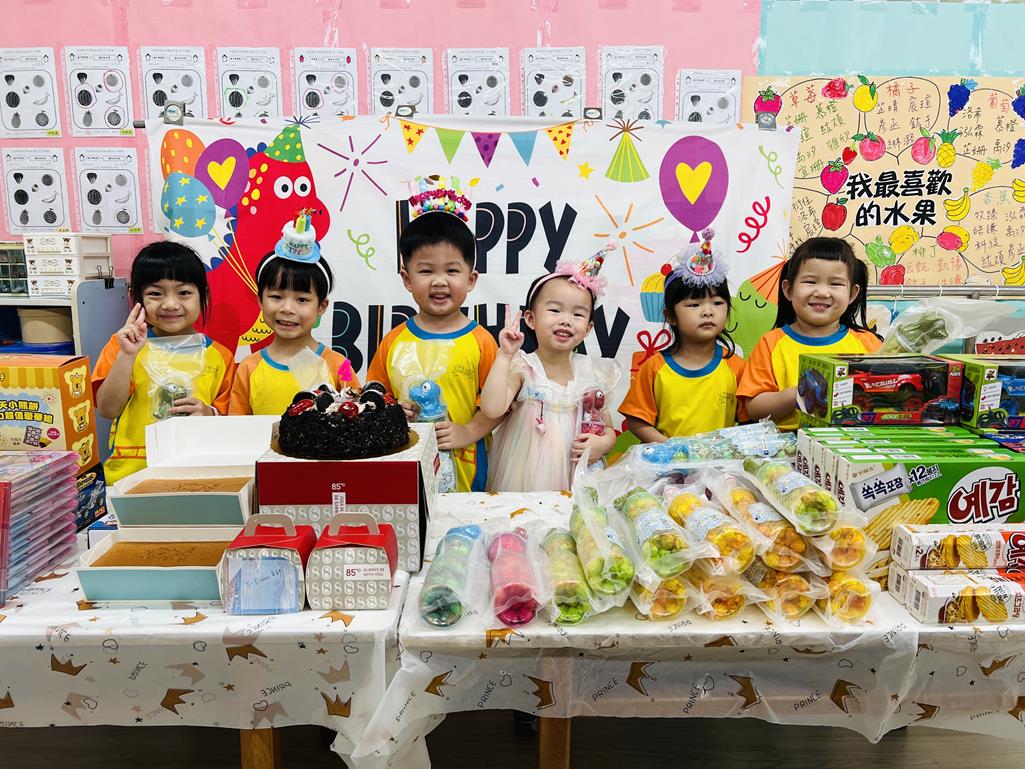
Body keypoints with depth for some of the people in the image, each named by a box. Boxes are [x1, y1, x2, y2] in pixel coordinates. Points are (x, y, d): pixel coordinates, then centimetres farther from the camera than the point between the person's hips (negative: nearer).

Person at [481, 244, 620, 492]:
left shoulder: (593, 372, 4)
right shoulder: (522, 367, -5)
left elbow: (608, 429, 15)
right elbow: (492, 409, -22)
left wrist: (602, 444, -7)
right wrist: (504, 356, -20)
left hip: (576, 481, 2)